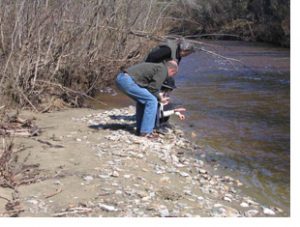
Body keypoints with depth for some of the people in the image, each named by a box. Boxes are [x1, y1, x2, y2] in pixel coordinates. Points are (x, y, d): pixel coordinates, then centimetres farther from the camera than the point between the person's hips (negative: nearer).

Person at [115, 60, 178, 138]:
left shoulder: (157, 66, 27)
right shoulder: (163, 70, -1)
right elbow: (153, 88, -6)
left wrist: (160, 98, 35)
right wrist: (160, 99, 11)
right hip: (127, 81, -10)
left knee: (142, 101, 24)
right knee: (152, 101, -4)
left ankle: (140, 129, 25)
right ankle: (146, 132, -2)